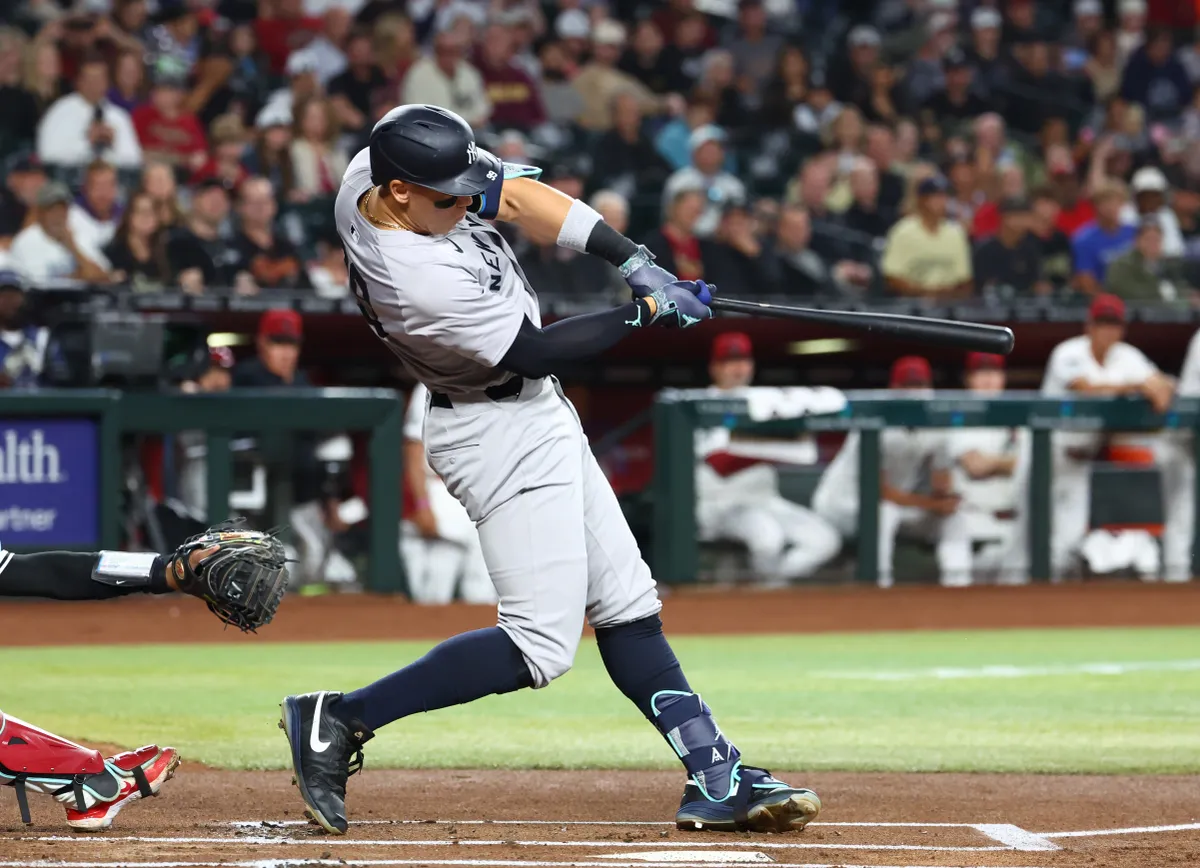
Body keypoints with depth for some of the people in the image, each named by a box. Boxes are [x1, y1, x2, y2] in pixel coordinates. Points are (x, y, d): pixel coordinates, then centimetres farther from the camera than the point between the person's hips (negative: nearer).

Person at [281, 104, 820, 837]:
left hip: (534, 415, 10)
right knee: (542, 645, -11)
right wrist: (648, 313, -11)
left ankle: (715, 776, 11)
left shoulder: (378, 166, -10)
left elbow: (513, 194, -3)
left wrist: (632, 259, -12)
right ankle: (341, 720, -7)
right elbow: (536, 352, -21)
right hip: (503, 435, -10)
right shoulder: (419, 282, -32)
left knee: (627, 605, 9)